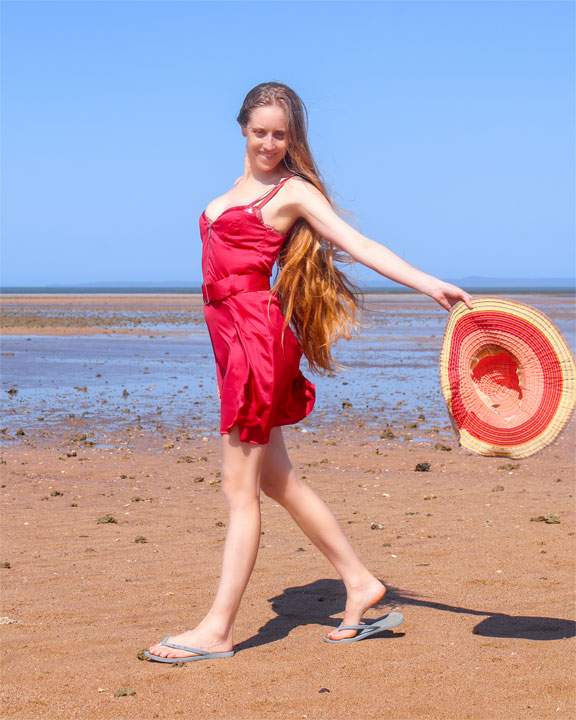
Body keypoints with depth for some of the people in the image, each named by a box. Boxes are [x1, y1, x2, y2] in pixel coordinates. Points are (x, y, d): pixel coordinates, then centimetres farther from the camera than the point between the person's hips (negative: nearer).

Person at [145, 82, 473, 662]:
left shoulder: (292, 190, -3)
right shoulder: (240, 187, 19)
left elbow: (358, 244, -8)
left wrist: (430, 284, -17)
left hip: (258, 333, -8)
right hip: (232, 333, 8)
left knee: (240, 483, -5)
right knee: (275, 479, 14)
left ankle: (217, 630, -1)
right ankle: (360, 583, 24)